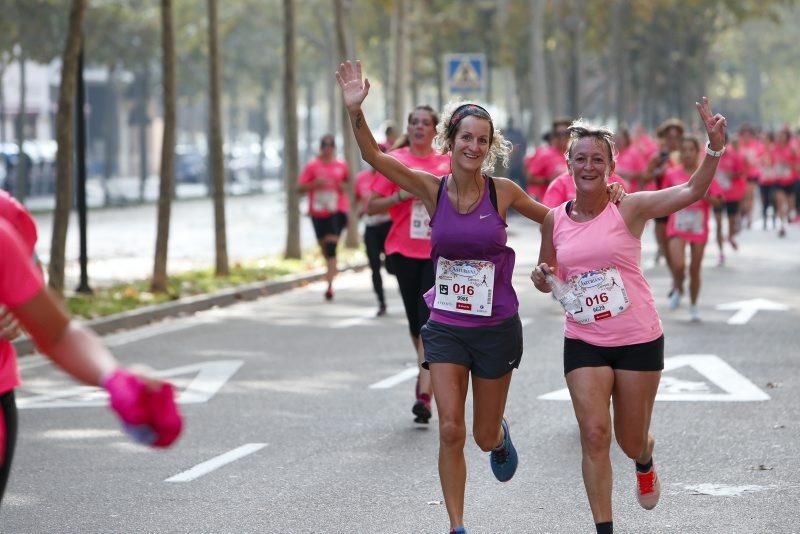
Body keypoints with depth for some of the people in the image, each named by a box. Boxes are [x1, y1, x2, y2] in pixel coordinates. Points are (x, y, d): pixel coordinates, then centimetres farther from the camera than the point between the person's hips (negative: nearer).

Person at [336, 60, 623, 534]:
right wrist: (355, 111, -35)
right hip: (446, 329, 0)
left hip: (497, 329, 0)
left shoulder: (503, 192, -7)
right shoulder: (431, 189, -7)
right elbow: (375, 157, -21)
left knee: (484, 436, 12)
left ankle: (500, 437, 49)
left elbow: (548, 216, 12)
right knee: (450, 431, -10)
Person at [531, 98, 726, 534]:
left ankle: (645, 464, 49)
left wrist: (714, 146, -39)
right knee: (594, 433, -13)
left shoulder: (630, 209, -10)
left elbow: (692, 191, -23)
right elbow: (548, 275, 16)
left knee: (631, 441, 10)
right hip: (584, 344, 2)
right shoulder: (555, 220, 1)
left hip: (639, 340, -2)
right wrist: (542, 279, -9)